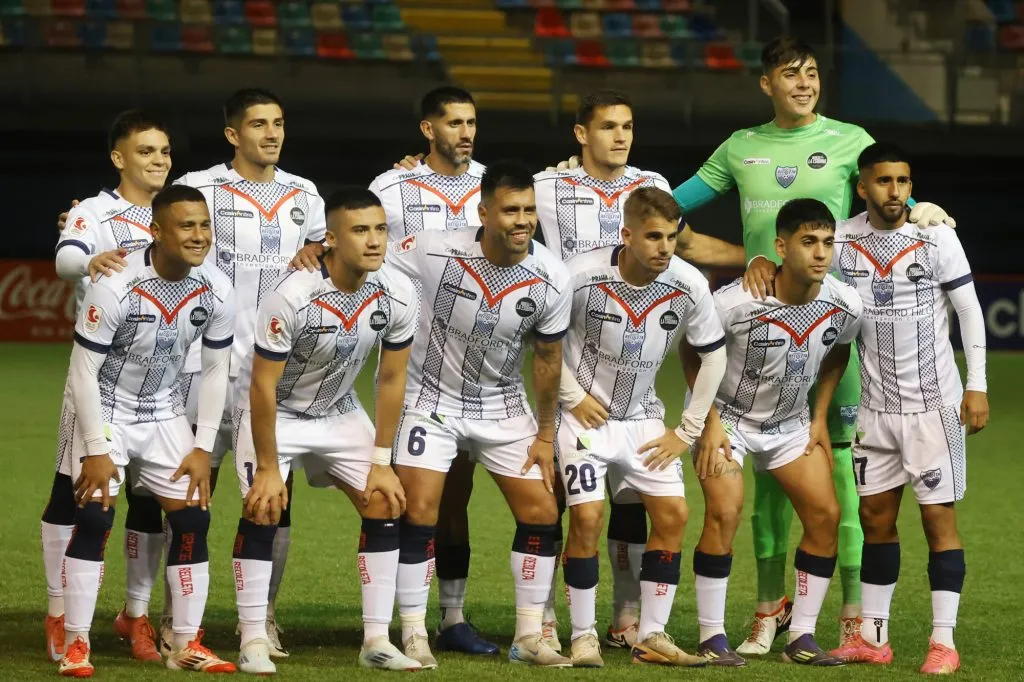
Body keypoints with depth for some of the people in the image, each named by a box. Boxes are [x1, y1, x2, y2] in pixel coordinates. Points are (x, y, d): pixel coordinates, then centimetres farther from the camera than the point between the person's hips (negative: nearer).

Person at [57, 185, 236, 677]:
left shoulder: (217, 292, -12)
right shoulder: (115, 286, -27)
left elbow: (215, 371, 0)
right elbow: (83, 370, -20)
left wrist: (203, 448, -2)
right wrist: (96, 450, -19)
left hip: (164, 414, 5)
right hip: (105, 411, -5)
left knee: (193, 519, -3)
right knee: (94, 518, -16)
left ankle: (187, 645, 6)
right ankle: (75, 646, -8)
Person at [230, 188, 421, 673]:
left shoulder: (397, 296, -18)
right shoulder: (292, 297, -33)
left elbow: (391, 380, -6)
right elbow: (263, 385, -25)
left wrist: (381, 461, -5)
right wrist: (267, 467, -21)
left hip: (338, 411, 5)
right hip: (273, 410, -5)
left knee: (383, 506, -3)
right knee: (263, 511, -18)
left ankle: (376, 641, 3)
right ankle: (253, 642, -8)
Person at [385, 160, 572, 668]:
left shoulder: (551, 279, -15)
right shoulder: (435, 251, -25)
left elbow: (547, 359, -1)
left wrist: (545, 435, 3)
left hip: (503, 406, 3)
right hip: (432, 399, -3)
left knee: (541, 513, -2)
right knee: (418, 512, -12)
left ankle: (529, 636, 11)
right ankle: (414, 636, 0)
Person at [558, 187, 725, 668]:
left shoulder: (689, 285, -13)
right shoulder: (582, 275, -21)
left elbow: (713, 355, 1)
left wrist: (687, 431, 0)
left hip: (643, 417, 4)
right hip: (585, 413, -4)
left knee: (673, 514, -5)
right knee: (587, 516, -16)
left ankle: (651, 637, 4)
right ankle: (583, 636, -3)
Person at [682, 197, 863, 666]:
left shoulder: (845, 306, -16)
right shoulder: (735, 302, -30)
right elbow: (691, 351, -12)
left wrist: (820, 417, 3)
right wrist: (710, 421, -16)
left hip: (791, 422, 5)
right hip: (727, 415, -5)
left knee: (826, 516, -4)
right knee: (726, 511, -21)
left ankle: (801, 638, 5)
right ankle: (712, 636, -10)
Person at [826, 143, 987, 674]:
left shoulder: (937, 238, -9)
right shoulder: (843, 241, -1)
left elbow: (970, 312, -5)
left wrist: (976, 386, -10)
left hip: (934, 405, -4)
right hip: (875, 405, 4)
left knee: (939, 517, -4)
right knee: (876, 517, 8)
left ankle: (944, 642, -1)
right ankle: (873, 637, 16)